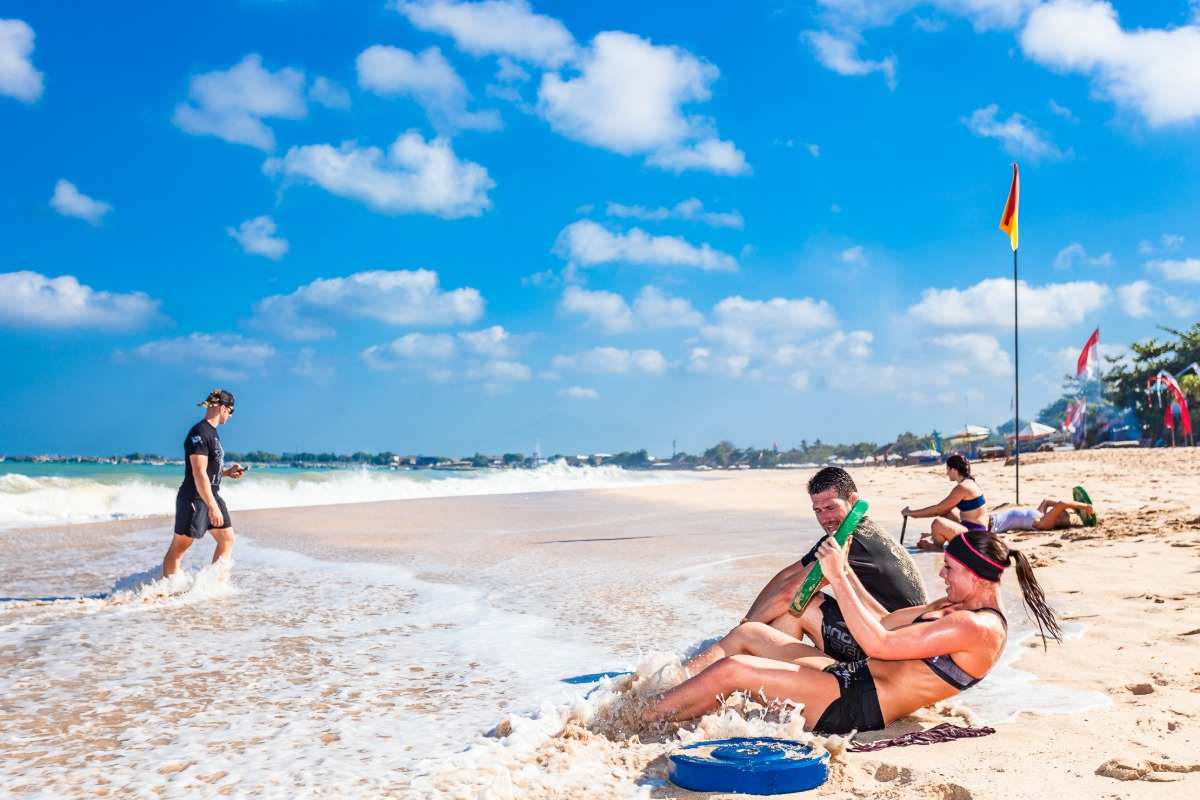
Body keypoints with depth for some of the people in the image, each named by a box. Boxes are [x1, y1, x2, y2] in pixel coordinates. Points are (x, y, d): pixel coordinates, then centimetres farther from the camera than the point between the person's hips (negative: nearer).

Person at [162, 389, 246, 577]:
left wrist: (227, 472, 10)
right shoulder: (199, 434, -18)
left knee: (227, 539, 10)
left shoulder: (212, 432, 13)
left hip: (212, 496, 10)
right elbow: (199, 474, -24)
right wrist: (213, 507, -26)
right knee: (178, 548, -1)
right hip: (193, 498, -10)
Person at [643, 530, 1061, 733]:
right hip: (852, 677, 11)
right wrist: (847, 572, 11)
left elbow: (878, 642, -23)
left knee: (730, 669, -20)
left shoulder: (980, 627, -18)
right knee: (748, 632, 10)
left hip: (855, 705, -11)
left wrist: (838, 577, -20)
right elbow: (887, 621, 20)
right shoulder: (958, 606, 13)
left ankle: (635, 722, -7)